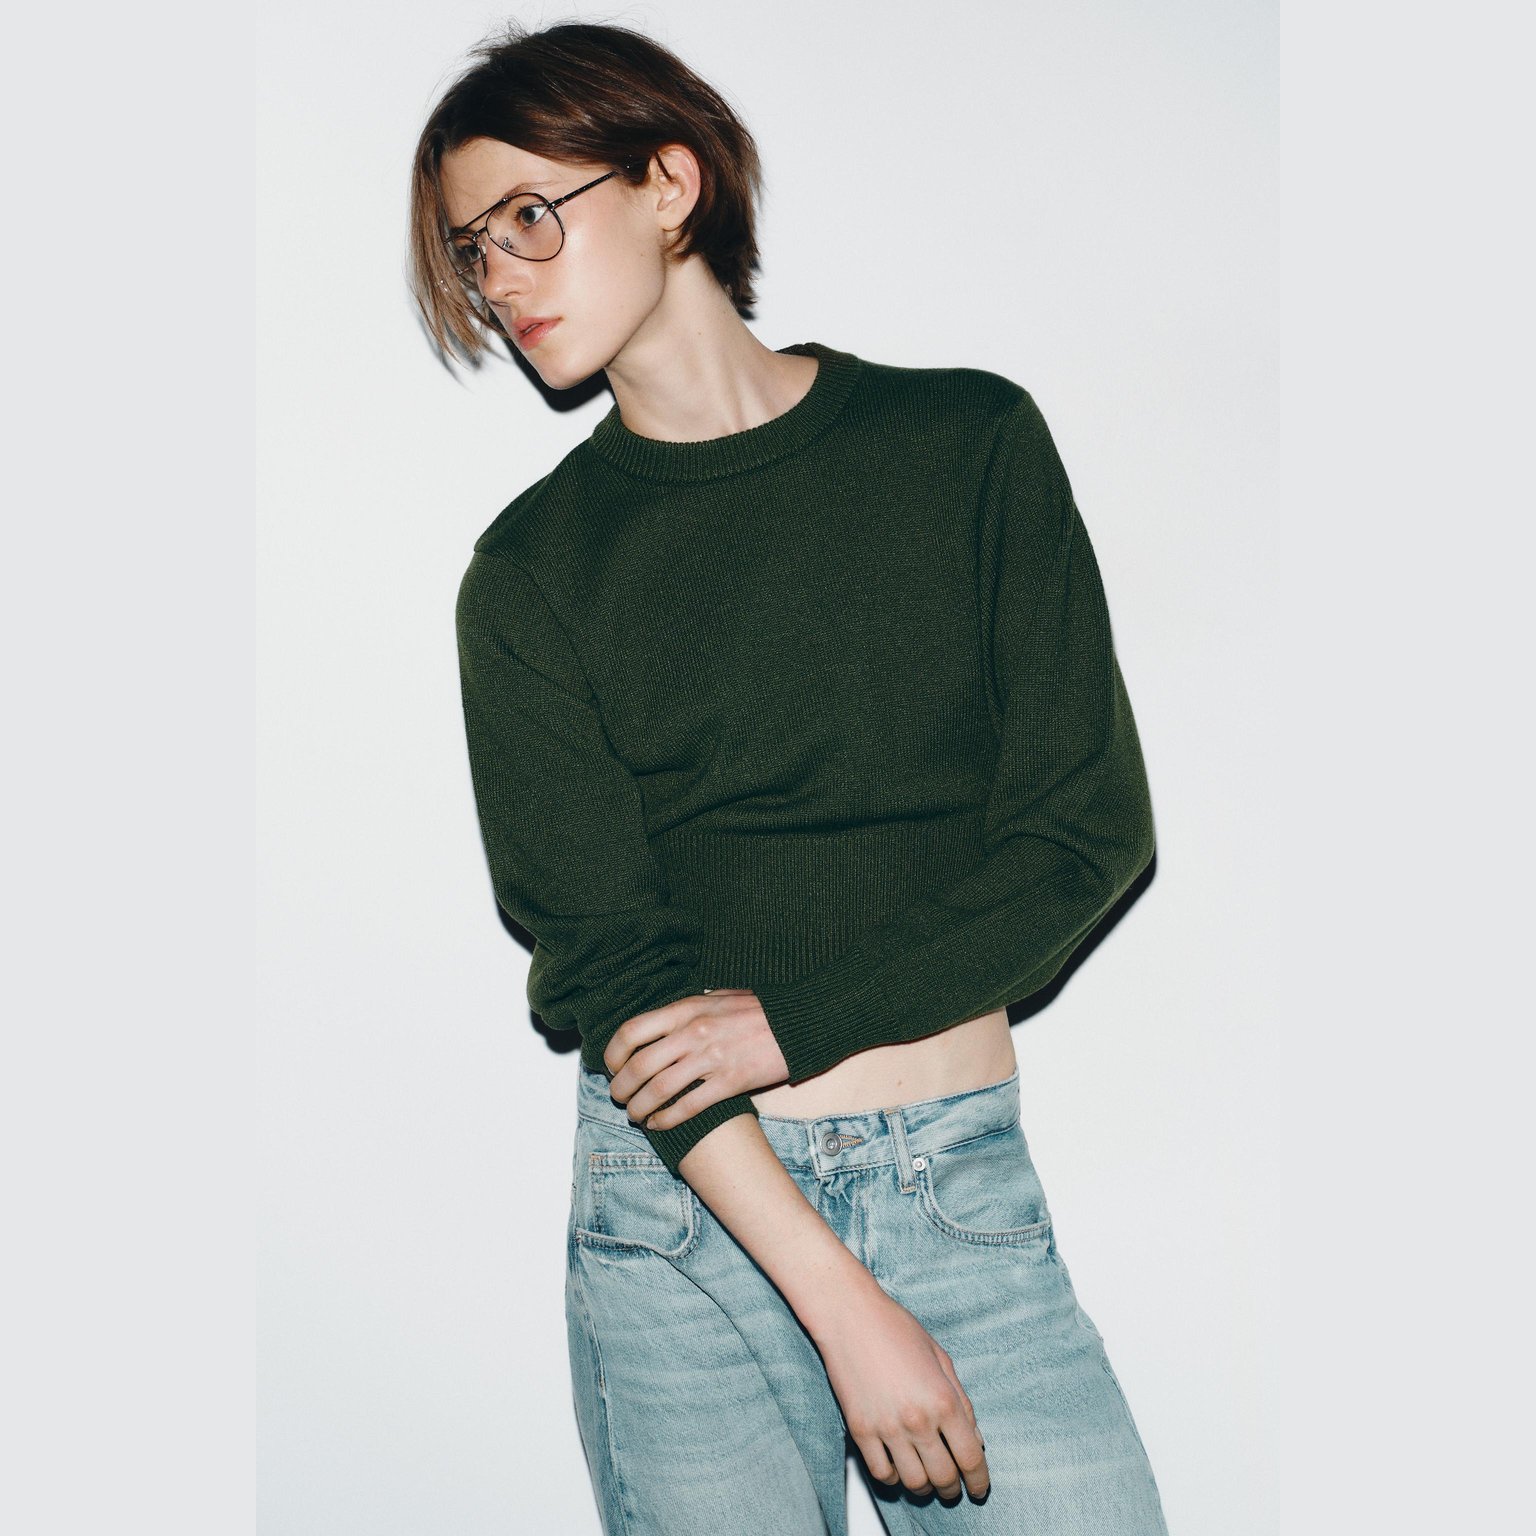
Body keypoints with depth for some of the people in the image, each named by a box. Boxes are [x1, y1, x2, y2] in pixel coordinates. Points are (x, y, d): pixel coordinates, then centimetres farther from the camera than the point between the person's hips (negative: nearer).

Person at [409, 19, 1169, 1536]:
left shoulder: (968, 443, 3)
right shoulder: (532, 570, 1)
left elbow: (1091, 827, 0)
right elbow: (605, 960, -6)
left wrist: (798, 1015, -10)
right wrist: (841, 1304, -14)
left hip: (967, 1186, 1)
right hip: (685, 1200, 0)